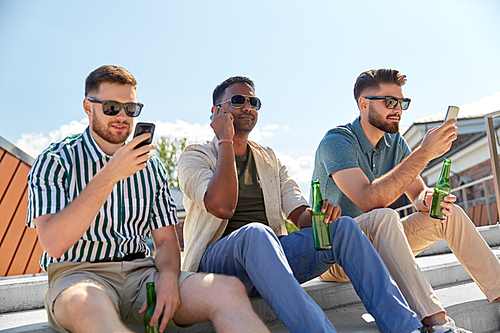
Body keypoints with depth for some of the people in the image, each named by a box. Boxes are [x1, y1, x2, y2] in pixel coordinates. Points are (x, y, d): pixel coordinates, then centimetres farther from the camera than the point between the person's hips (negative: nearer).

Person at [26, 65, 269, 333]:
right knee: (87, 305, -43)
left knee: (229, 290, -24)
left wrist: (168, 279, -11)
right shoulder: (54, 160, 0)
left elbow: (166, 239, 12)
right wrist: (109, 175, -19)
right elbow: (53, 244, -14)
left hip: (140, 271, 4)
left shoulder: (151, 166, 14)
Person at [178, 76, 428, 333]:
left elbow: (301, 217, 8)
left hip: (271, 254, 5)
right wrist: (225, 140, -9)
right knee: (256, 232, -38)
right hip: (218, 260, -4)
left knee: (343, 226, -17)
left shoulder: (270, 160, 19)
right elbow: (222, 206, -17)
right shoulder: (195, 156, 4)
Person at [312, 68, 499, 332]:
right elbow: (369, 200, -34)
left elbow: (419, 194, 5)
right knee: (383, 217, -36)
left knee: (450, 214, -4)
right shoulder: (337, 141, -19)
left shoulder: (395, 143, 6)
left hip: (375, 247, 7)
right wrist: (424, 153, -34)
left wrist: (428, 199, -21)